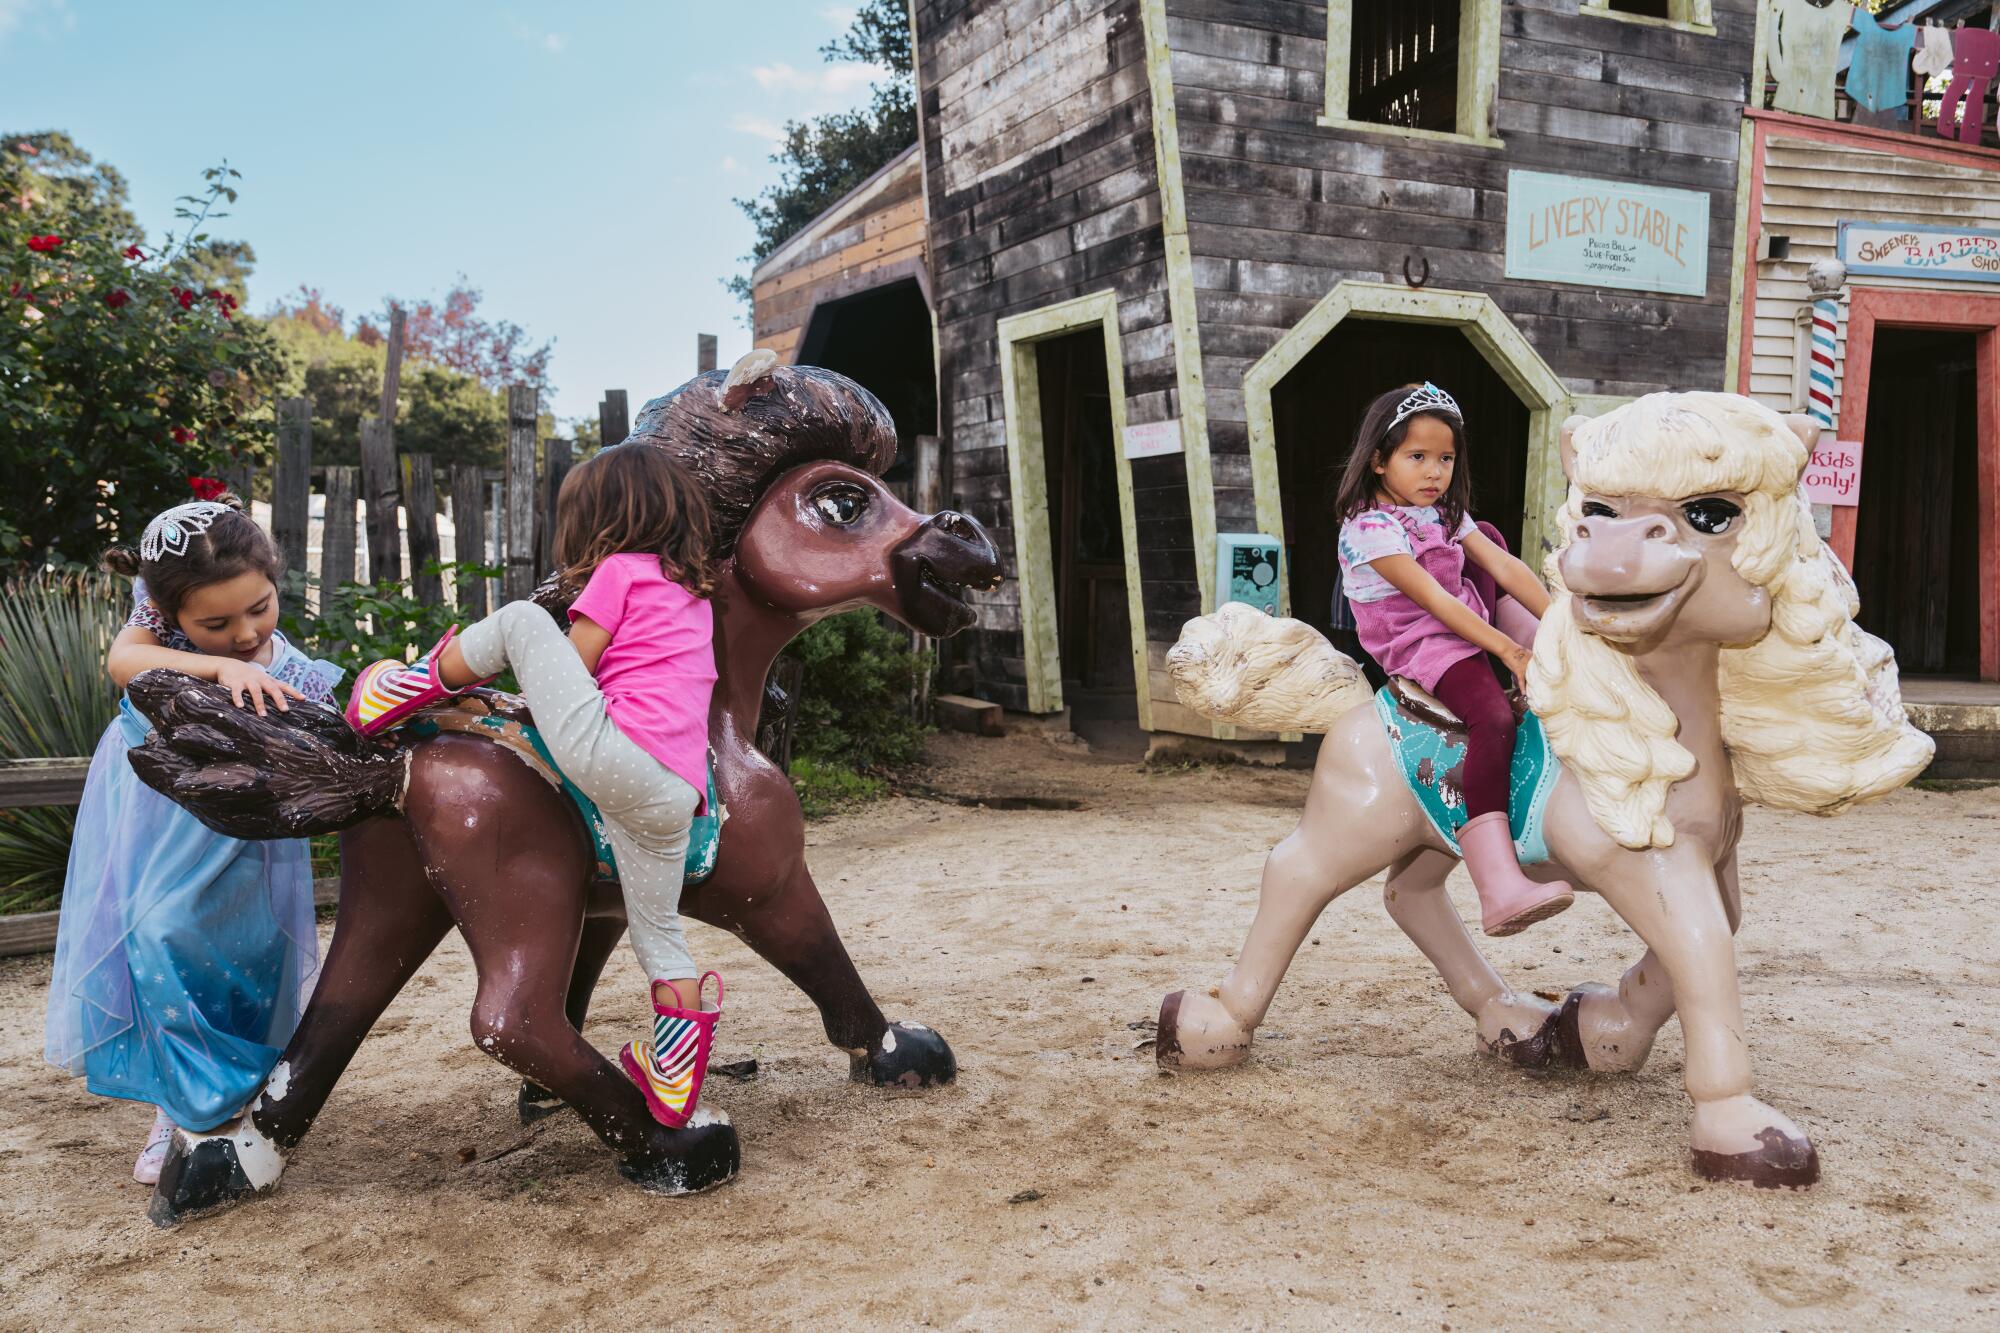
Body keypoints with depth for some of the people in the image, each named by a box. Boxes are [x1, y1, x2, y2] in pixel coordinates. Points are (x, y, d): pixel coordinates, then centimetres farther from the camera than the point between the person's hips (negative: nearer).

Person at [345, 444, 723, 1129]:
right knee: (658, 932, 17)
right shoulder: (696, 591, 29)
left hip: (607, 752, -8)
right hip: (675, 794, 8)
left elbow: (572, 666, 4)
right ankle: (675, 1075, 15)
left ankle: (426, 681, 23)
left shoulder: (620, 570, 7)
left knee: (520, 618, 3)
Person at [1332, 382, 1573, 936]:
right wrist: (1508, 650, -25)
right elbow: (1433, 599, -21)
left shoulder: (1446, 515, 13)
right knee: (1493, 719, -34)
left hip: (1466, 625, 9)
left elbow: (1503, 567, 3)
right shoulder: (1369, 526, -15)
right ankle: (1500, 890, -47)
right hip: (1422, 644, -9)